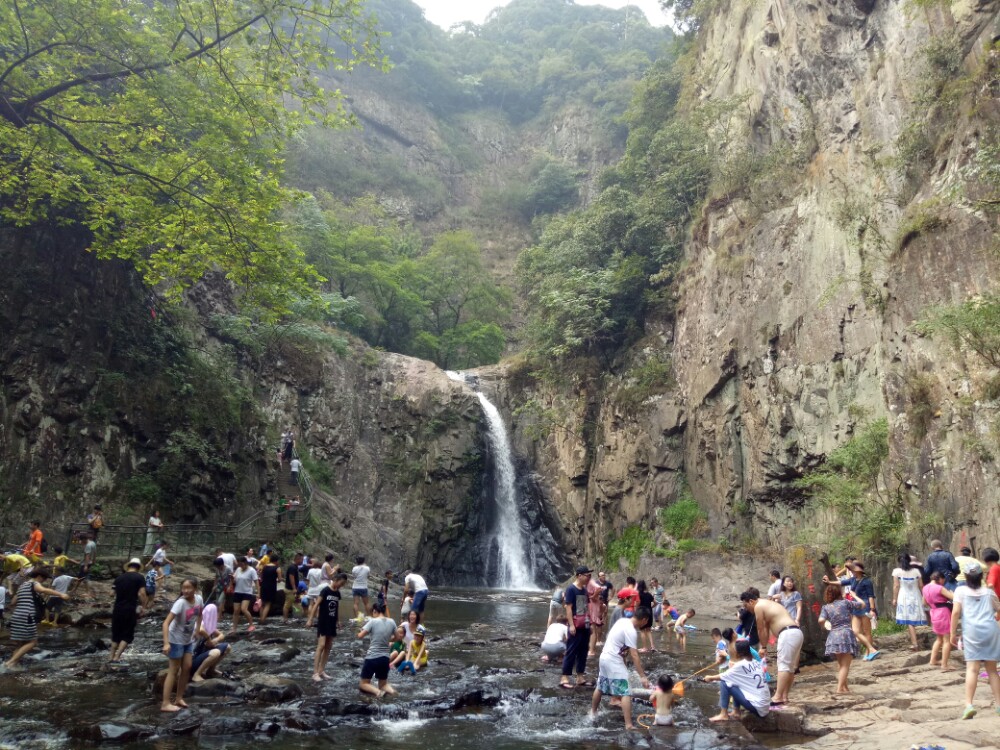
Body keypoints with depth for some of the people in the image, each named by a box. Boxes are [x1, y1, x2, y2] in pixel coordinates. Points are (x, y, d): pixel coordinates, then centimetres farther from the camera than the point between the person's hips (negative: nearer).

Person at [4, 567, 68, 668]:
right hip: (26, 617, -9)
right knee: (32, 642, -3)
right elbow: (44, 590, -27)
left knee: (24, 643, 16)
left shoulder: (23, 585, 24)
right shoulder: (34, 584, -2)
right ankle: (10, 662, -11)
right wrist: (61, 594, -34)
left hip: (16, 616, 9)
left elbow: (13, 604, 29)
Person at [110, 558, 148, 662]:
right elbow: (142, 593, -14)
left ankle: (111, 657, 23)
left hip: (117, 609, 4)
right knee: (127, 635, 7)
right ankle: (116, 657, -1)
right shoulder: (139, 577, -5)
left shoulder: (119, 577, 9)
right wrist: (143, 605, -1)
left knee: (116, 634, 18)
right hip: (130, 610, -4)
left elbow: (113, 593, 11)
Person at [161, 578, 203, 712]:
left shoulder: (198, 599, -11)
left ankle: (179, 698, 21)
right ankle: (165, 703, 5)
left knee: (187, 667, 7)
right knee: (174, 670, -2)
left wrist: (197, 630, 9)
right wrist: (166, 643, -39)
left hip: (189, 639, 6)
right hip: (176, 640, -6)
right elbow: (166, 623, -32)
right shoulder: (180, 603, -29)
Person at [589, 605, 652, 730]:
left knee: (600, 687, 27)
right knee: (626, 693, -7)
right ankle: (629, 725, -12)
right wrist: (642, 676, -21)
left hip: (604, 657, 9)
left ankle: (593, 712, 45)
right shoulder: (631, 631, -21)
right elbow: (634, 655, -23)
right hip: (614, 661, -9)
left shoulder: (623, 621, 5)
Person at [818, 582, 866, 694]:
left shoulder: (826, 607, 7)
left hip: (833, 636, 3)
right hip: (846, 635, -3)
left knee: (840, 664, 19)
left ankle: (844, 687, 23)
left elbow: (821, 620, -8)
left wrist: (824, 626, 13)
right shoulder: (845, 602, 3)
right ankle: (840, 688, -12)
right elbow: (862, 604, 12)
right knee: (845, 665, -3)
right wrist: (854, 596, 26)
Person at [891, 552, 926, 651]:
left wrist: (894, 599, -1)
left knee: (909, 621, -3)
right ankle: (913, 642, 14)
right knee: (914, 620, 10)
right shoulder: (916, 571, 2)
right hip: (915, 597, 2)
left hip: (904, 598, -2)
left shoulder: (896, 571, -4)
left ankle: (914, 643, -9)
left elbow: (896, 586, -7)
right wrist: (923, 597, 14)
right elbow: (921, 586, 3)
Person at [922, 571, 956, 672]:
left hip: (934, 614, 8)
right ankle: (944, 665, -6)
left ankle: (933, 661, 25)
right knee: (948, 640, -3)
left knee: (939, 638, 23)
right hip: (944, 614, -8)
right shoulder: (939, 588, -16)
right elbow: (954, 597, -20)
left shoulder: (926, 588, 8)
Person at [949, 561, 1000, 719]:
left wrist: (953, 633, 2)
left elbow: (955, 612, -3)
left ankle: (969, 705, -20)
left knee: (972, 669, -8)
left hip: (972, 632, -3)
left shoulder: (961, 591, 6)